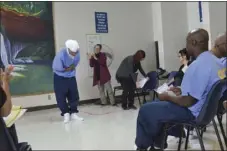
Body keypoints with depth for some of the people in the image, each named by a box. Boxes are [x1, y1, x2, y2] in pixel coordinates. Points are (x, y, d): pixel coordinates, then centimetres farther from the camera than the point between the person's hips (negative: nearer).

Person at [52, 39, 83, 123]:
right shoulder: (60, 55, -30)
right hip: (60, 78, -4)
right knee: (61, 97, -4)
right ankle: (66, 114, 12)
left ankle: (73, 113, 16)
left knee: (74, 96, 4)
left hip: (71, 77, 4)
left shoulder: (77, 53, -14)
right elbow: (56, 68, -21)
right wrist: (68, 69, -14)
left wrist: (71, 68, -12)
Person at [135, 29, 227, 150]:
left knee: (145, 110, 1)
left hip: (191, 112, -10)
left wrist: (167, 97, -10)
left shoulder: (198, 66, -28)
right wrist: (183, 91, 11)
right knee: (157, 104, 24)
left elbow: (188, 102, -27)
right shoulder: (213, 60, 3)